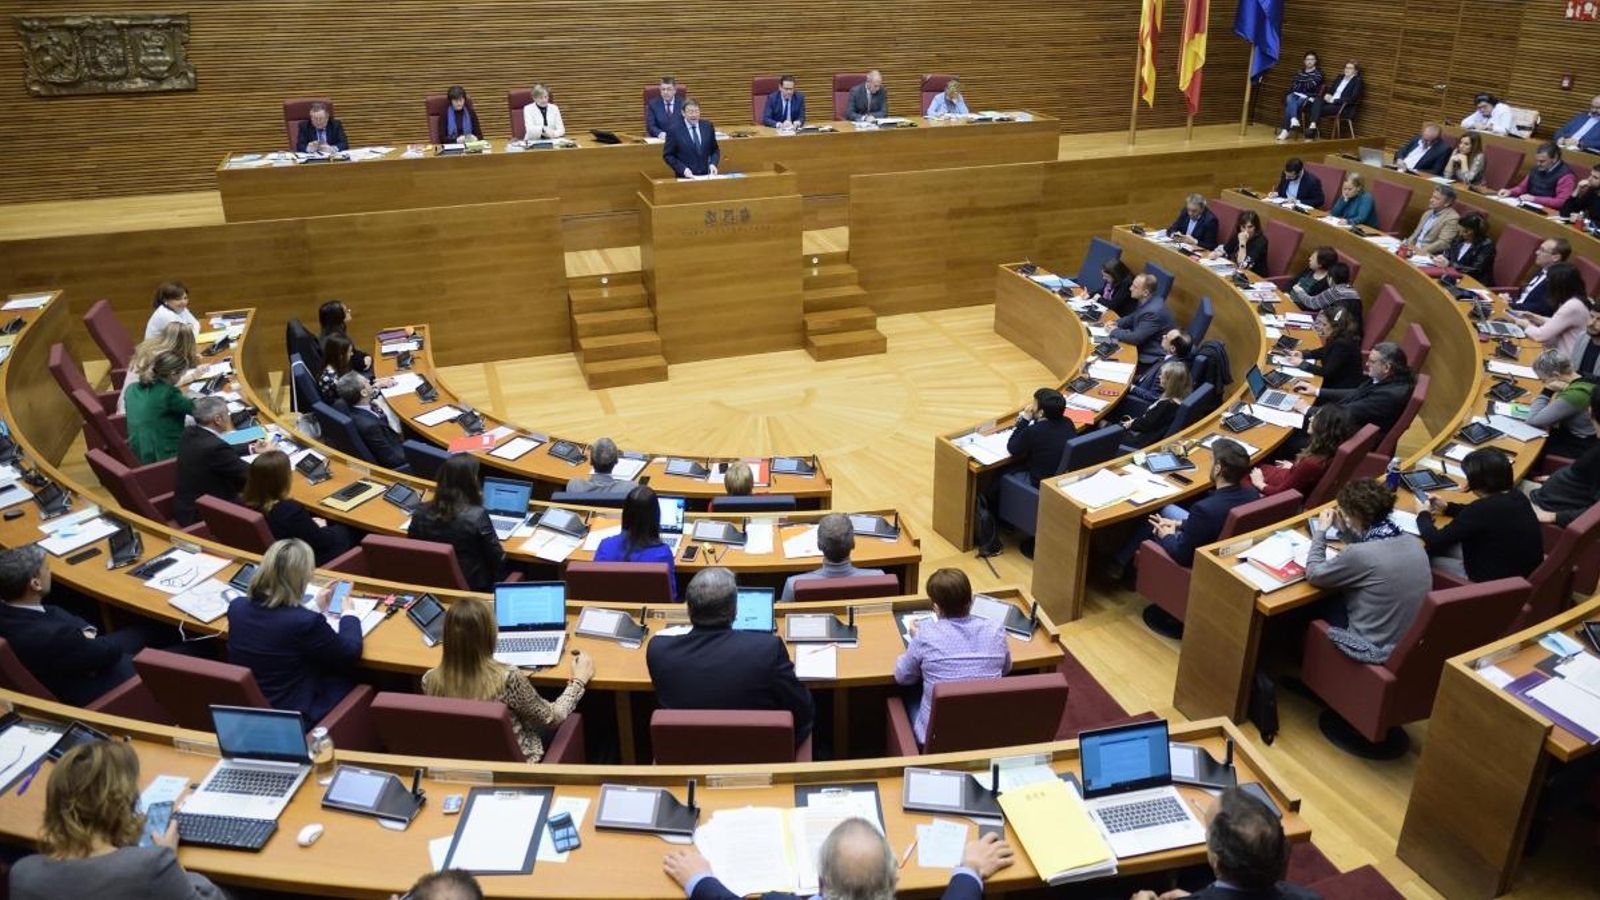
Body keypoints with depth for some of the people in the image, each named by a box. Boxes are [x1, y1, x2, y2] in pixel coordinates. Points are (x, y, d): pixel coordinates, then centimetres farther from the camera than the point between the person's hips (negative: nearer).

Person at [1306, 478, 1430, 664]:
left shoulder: (1359, 555, -29)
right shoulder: (1411, 541, -4)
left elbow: (1313, 574, -12)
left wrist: (1321, 530, -1)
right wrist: (1344, 529, 11)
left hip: (1377, 649, -7)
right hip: (1412, 641, 7)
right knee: (1335, 599, 22)